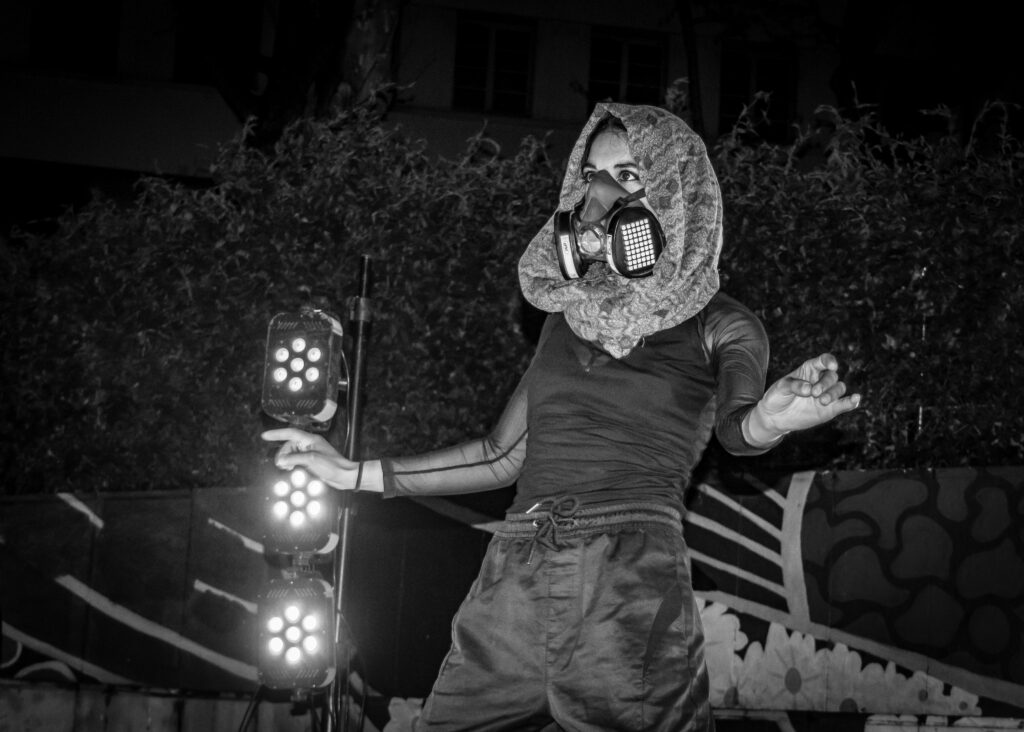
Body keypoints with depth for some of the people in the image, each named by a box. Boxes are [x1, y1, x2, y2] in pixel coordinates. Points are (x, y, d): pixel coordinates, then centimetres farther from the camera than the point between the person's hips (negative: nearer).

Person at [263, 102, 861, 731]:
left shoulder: (718, 325, 7)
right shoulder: (571, 314, 19)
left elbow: (736, 421, -13)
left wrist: (772, 418, -37)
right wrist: (355, 474, 22)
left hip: (631, 581, -4)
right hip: (513, 577, 4)